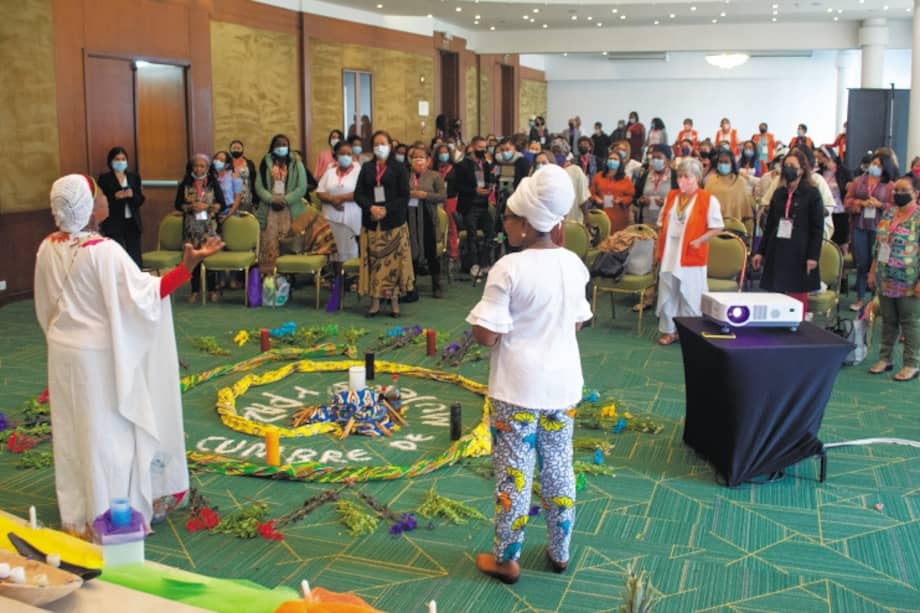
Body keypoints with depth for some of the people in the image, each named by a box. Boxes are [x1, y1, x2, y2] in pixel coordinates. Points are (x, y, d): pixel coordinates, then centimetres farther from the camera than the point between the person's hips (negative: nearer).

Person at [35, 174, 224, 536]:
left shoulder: (48, 248, -2)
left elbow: (46, 306, 8)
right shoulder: (104, 251, -24)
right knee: (110, 434, 6)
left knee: (74, 433, 18)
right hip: (100, 355, -7)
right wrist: (188, 265, -24)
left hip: (63, 351, 7)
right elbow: (144, 294, -22)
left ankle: (77, 514, 32)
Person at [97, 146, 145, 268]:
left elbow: (140, 201, 8)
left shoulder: (134, 177, 12)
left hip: (132, 223, 4)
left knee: (135, 258, 4)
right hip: (113, 224, -3)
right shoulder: (104, 178, 1)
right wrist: (116, 196, -18)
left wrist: (132, 195, -12)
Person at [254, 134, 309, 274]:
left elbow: (302, 187, -1)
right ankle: (269, 275, -4)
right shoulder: (266, 163, 12)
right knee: (270, 242, -5)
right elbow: (259, 186, 4)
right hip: (269, 209, 1)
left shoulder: (296, 163, 8)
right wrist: (272, 199, -11)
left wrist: (285, 200, -11)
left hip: (290, 209, -1)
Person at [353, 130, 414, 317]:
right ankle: (375, 301, 5)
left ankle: (394, 301, 5)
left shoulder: (399, 168, 4)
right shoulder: (367, 168, 12)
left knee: (394, 261, -2)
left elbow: (404, 196, -3)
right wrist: (371, 207, -13)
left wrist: (386, 209, -14)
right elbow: (358, 194, 6)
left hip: (394, 222, -2)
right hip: (372, 222, 2)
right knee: (374, 261, 1)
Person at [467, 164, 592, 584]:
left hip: (517, 390, -5)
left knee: (514, 473, 6)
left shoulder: (508, 269, -19)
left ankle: (506, 559, 19)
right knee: (559, 469, 17)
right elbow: (577, 323, 9)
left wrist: (480, 316, 0)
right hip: (562, 384, 6)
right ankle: (559, 552, 31)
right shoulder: (573, 264, -1)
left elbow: (486, 336, -19)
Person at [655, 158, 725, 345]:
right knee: (667, 294, 9)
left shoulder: (708, 200, -7)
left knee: (689, 296, 1)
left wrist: (699, 240, -17)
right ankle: (669, 330, 20)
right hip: (669, 255, 5)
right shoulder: (671, 196, 9)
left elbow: (717, 227, -6)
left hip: (691, 257, -5)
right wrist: (658, 249, 9)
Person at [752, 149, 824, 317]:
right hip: (777, 251, 5)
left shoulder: (812, 194, -2)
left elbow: (818, 228, -5)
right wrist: (760, 252, 13)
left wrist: (813, 256, -12)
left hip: (799, 253, -4)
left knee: (798, 297, -1)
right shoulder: (778, 193, 13)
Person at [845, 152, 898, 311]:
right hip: (859, 227, 2)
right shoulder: (858, 181, 8)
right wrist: (861, 203, -12)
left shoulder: (890, 185, 1)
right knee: (861, 263, 3)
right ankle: (860, 298, 10)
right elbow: (848, 201, 5)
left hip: (879, 228, -2)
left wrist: (880, 205, -16)